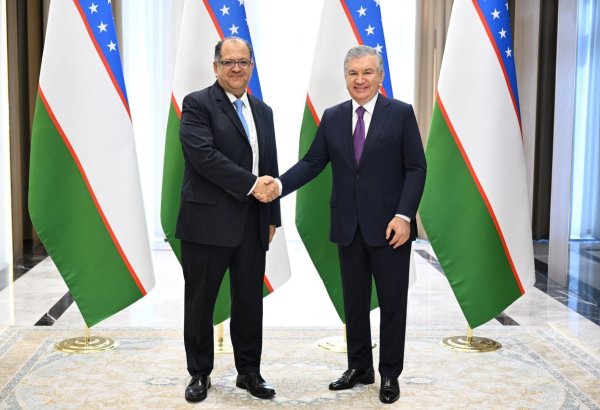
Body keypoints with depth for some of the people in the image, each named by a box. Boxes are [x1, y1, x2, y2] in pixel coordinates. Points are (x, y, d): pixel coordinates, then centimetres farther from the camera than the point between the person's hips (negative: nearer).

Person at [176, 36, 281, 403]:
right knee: (200, 302, 7)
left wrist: (272, 215, 13)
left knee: (250, 301, 11)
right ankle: (200, 373, 22)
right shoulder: (197, 104, -5)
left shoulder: (263, 111, 15)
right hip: (208, 221, -5)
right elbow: (203, 155, -19)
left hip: (252, 224, 5)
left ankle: (249, 371, 25)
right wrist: (250, 184, -19)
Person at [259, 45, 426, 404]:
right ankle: (359, 367, 27)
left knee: (392, 302, 5)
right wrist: (280, 185, -13)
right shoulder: (332, 118, 7)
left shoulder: (401, 113, -4)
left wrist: (404, 216, -16)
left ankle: (390, 373, 20)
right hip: (349, 226, 4)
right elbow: (312, 163, 3)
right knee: (354, 301, 12)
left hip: (389, 225, -3)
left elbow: (416, 168, -6)